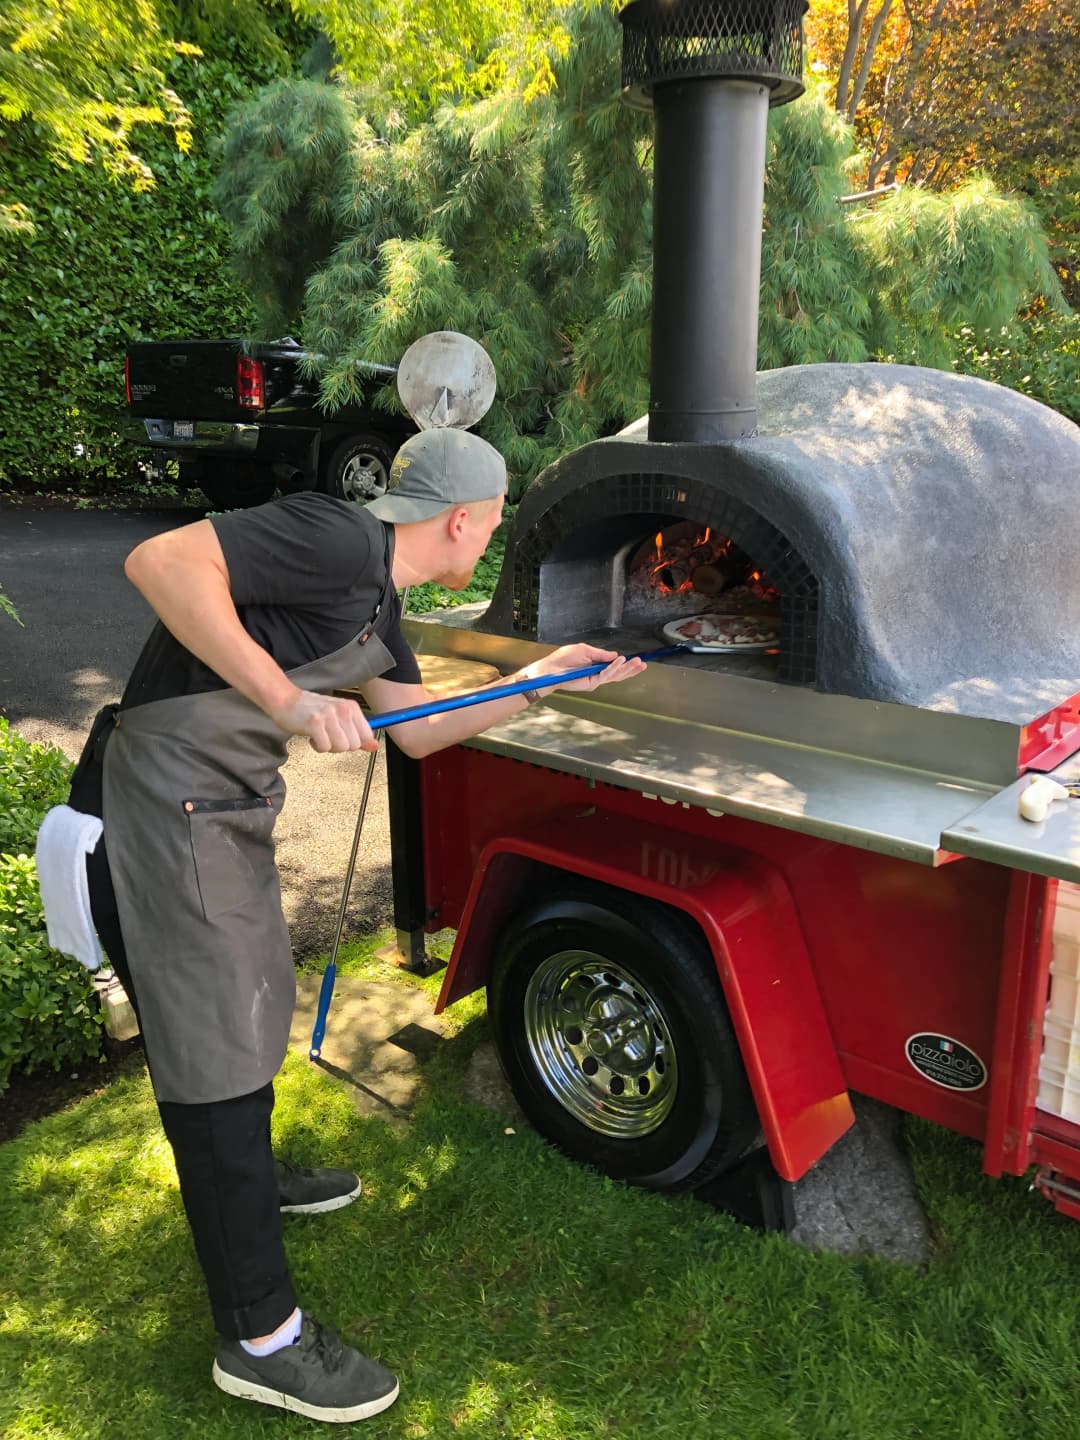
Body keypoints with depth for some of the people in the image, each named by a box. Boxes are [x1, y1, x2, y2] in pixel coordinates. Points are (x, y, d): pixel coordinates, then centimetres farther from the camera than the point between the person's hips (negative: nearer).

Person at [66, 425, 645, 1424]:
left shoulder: (378, 598, 13)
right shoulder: (338, 540, -18)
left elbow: (418, 731, 20)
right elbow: (160, 559, -28)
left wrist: (546, 678, 19)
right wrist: (289, 699, -32)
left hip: (228, 812, 10)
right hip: (166, 810, -10)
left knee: (247, 1007, 26)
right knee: (216, 1055, -1)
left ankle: (250, 1179, 53)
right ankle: (260, 1339, 15)